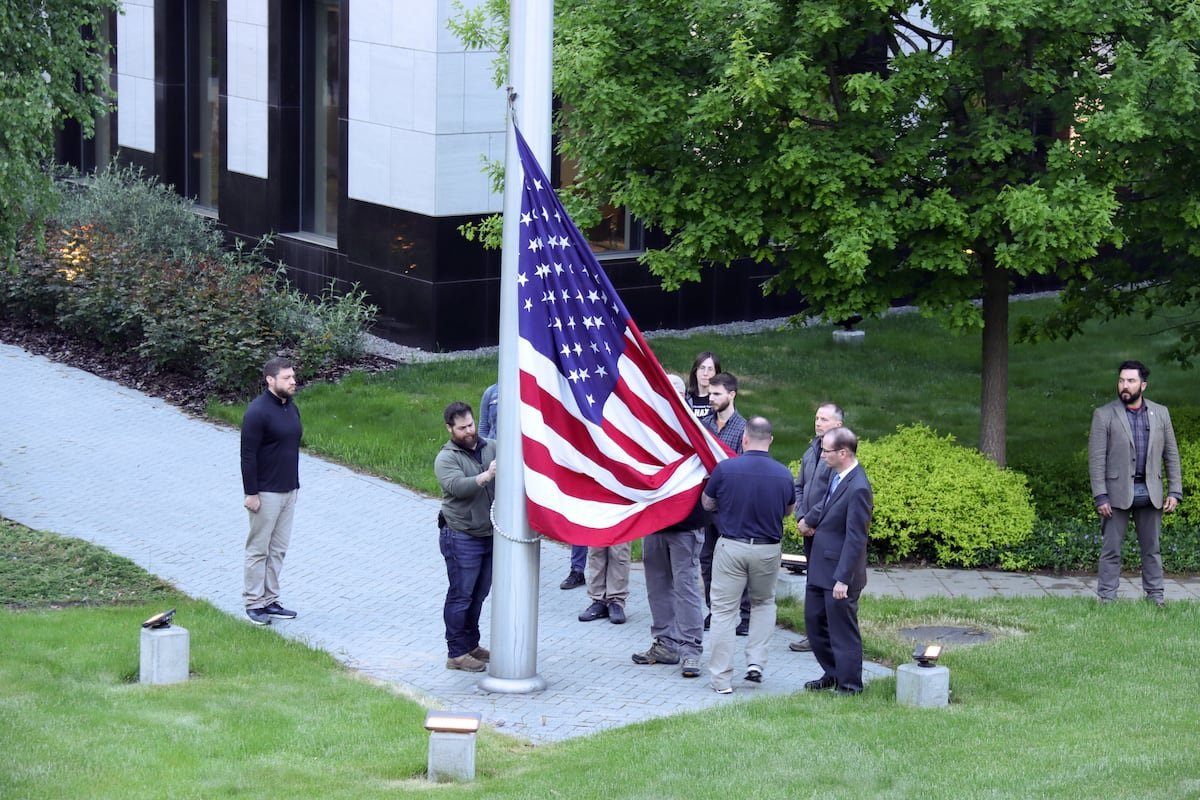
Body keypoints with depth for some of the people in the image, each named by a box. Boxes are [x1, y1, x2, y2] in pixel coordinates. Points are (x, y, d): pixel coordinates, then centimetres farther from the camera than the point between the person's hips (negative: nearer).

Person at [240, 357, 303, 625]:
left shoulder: (291, 408, 10)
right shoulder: (257, 412, -16)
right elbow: (248, 455, -17)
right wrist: (251, 493, -19)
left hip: (288, 491, 8)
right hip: (265, 493, -8)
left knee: (278, 549, 12)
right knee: (258, 550, -1)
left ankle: (270, 600, 19)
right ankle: (254, 603, 6)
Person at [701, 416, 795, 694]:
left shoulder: (725, 469, -12)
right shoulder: (783, 474, -5)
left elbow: (707, 504, 4)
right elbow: (789, 510, 12)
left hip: (731, 547, -2)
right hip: (768, 550, 2)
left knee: (723, 611, 5)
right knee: (764, 603, 24)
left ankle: (722, 679, 5)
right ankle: (755, 662, 12)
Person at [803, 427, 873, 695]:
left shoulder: (858, 488, -24)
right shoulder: (836, 474, 3)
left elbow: (855, 538, -24)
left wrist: (843, 579, -23)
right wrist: (810, 518, 16)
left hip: (839, 572, -10)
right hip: (820, 568, 10)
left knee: (842, 630, 3)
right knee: (814, 622, 19)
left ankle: (849, 685, 17)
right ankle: (832, 675, 34)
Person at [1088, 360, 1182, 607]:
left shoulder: (1160, 413, 8)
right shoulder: (1104, 415, -2)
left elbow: (1171, 455, 10)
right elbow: (1096, 458, -5)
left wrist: (1175, 491, 2)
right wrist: (1100, 496, -12)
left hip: (1150, 492, 3)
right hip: (1118, 492, -3)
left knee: (1152, 549, 9)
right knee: (1111, 549, 0)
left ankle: (1155, 598, 15)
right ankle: (1107, 600, 4)